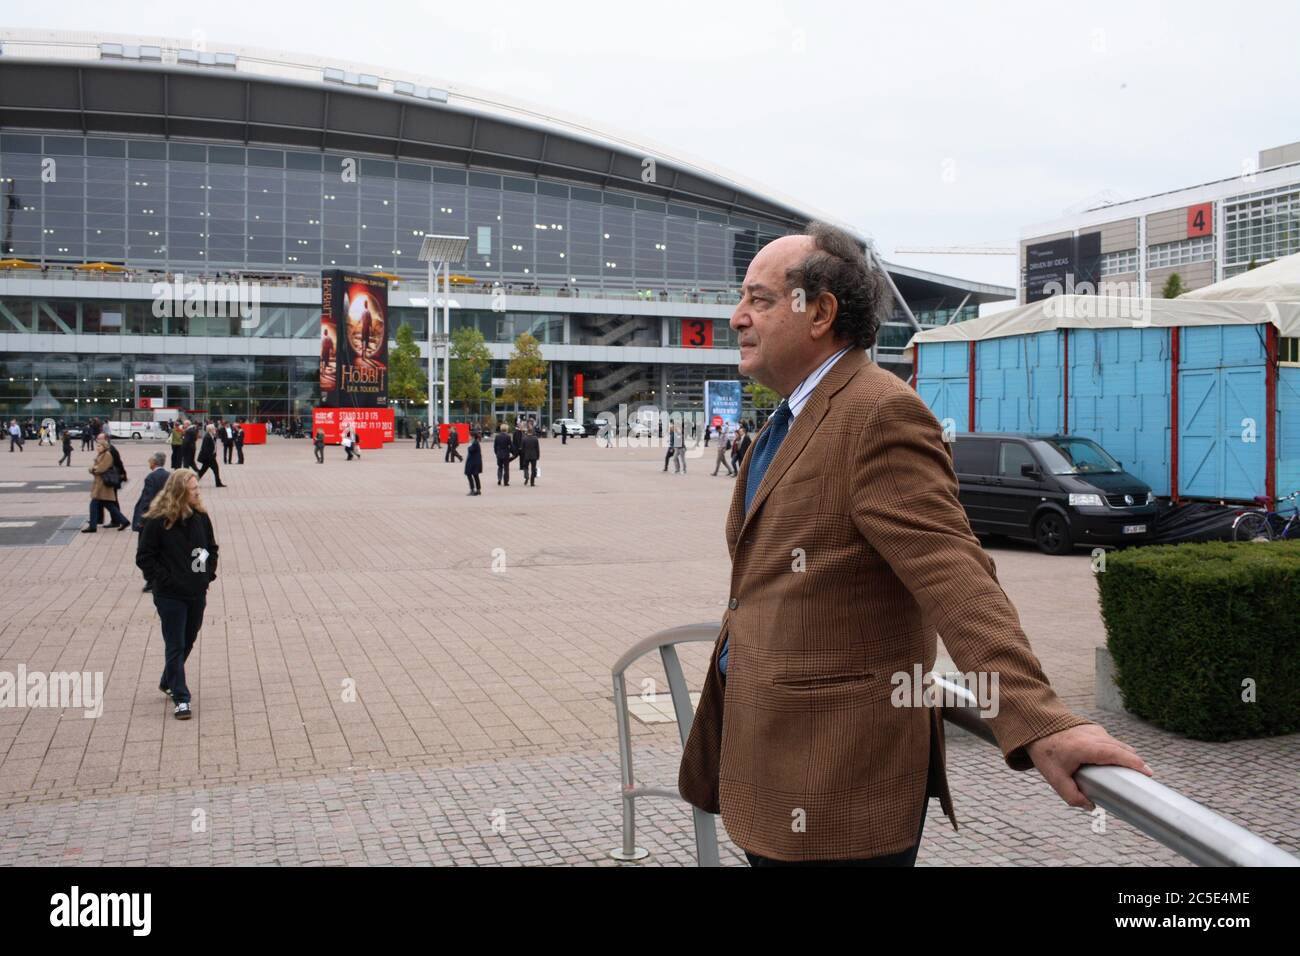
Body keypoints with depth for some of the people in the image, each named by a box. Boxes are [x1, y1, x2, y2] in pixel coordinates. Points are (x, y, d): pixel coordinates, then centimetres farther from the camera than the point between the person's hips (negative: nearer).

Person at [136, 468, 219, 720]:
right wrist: (164, 580, -13)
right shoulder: (157, 520, -13)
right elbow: (144, 557, -8)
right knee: (175, 647, -1)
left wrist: (208, 575, 3)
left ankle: (168, 682, 39)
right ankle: (181, 699, 4)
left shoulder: (200, 516, 3)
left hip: (197, 593, 6)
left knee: (188, 642, 18)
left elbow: (211, 548, 15)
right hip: (170, 596, -6)